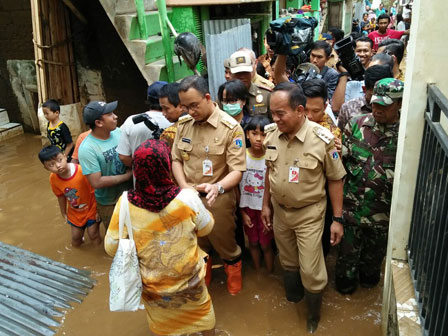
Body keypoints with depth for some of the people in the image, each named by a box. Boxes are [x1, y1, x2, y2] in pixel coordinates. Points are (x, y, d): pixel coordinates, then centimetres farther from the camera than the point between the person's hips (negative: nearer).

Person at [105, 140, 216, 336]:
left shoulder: (126, 203, -24)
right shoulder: (187, 198, -28)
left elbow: (111, 247, -12)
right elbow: (206, 228, -8)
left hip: (152, 286, 1)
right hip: (188, 280, -1)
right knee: (202, 312, 31)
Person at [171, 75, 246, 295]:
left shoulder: (231, 128, -17)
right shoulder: (183, 124, -1)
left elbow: (237, 171, -18)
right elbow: (176, 159, 6)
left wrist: (217, 187, -37)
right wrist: (184, 186, -11)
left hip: (218, 199, -4)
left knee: (225, 244, 14)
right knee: (196, 244, 23)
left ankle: (234, 278, 45)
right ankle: (202, 280, 51)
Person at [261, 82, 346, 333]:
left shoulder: (322, 139, -21)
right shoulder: (271, 133, -9)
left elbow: (336, 179, -11)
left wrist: (338, 219, -10)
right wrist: (266, 204, 10)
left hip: (309, 213, -4)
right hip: (280, 210, 4)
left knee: (310, 270, 4)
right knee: (288, 262, 22)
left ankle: (314, 314, 33)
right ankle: (293, 298, 51)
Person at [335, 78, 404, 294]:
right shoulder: (356, 124, -5)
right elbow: (342, 158, 2)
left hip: (383, 208, 0)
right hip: (352, 202, 1)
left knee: (375, 250, 23)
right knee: (348, 246, 16)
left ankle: (368, 276, 52)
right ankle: (345, 280, 43)